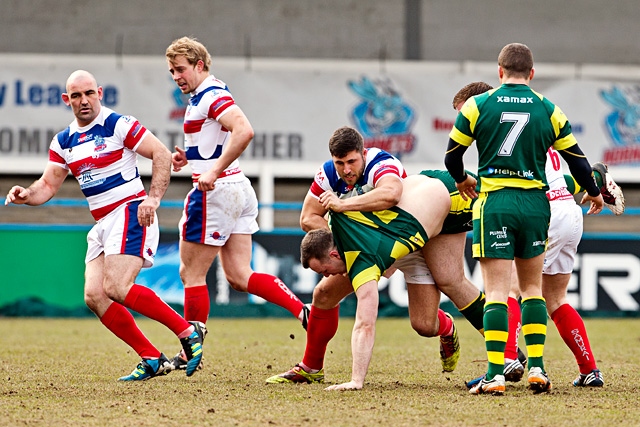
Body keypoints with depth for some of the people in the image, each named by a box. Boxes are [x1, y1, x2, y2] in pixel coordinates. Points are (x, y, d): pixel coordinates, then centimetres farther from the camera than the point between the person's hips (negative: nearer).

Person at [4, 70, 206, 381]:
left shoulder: (119, 125, -7)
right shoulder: (63, 142, 12)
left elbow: (162, 154, -9)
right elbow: (48, 185, 14)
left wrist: (153, 197, -20)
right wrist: (26, 195, -8)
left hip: (130, 212, -8)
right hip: (101, 224, 8)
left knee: (116, 288, -23)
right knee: (94, 296, -7)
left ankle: (188, 332, -13)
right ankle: (152, 360, -1)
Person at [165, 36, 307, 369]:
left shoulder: (212, 95, -14)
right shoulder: (200, 98, 18)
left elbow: (243, 131, -31)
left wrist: (214, 171, -31)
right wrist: (189, 158, 12)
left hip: (216, 192, -10)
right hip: (239, 191, 10)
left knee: (191, 274, 1)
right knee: (239, 277, 6)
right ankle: (303, 311, -6)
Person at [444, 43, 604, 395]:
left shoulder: (477, 106, 0)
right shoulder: (548, 110, 5)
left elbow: (452, 157, 8)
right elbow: (576, 158, 11)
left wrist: (462, 180, 31)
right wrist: (593, 193, 30)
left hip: (493, 203, -2)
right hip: (535, 203, 2)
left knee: (497, 290, -4)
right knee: (532, 287, 15)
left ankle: (496, 373, -11)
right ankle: (536, 367, 8)